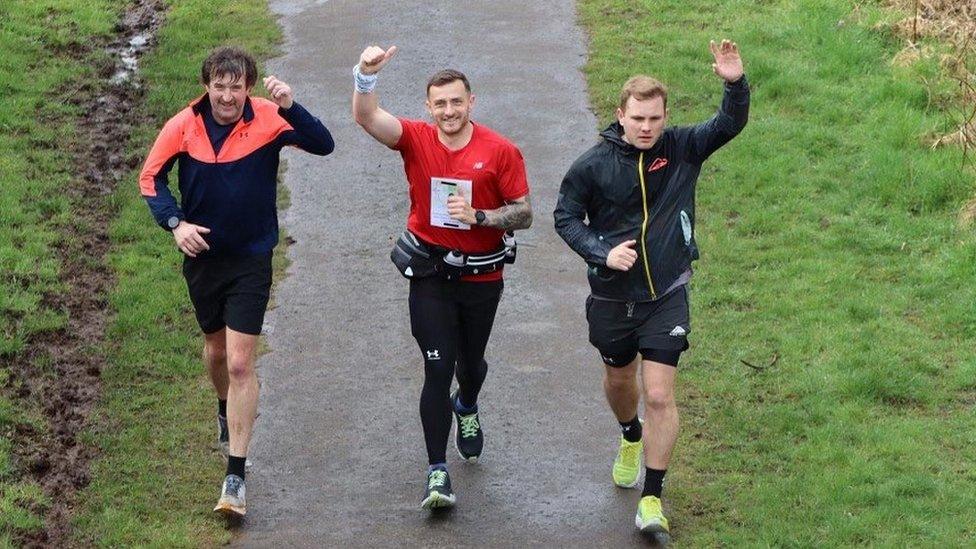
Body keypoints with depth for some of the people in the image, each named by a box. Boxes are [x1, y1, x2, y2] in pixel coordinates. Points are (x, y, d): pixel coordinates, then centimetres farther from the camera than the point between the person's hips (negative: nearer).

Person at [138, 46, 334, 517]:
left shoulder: (268, 120, -15)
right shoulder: (184, 126, -9)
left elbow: (323, 145, -26)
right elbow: (151, 178, 1)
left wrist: (290, 108, -40)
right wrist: (175, 223, -14)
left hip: (251, 260, -3)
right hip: (201, 254, 3)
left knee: (240, 364, -9)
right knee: (216, 346, 23)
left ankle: (236, 476, -7)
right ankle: (226, 412, 56)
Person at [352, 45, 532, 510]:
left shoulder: (500, 151, -9)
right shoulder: (416, 140, -6)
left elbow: (523, 214, -4)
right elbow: (366, 117, -20)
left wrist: (479, 217, -21)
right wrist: (366, 77, -40)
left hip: (481, 276, 1)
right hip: (430, 275, -1)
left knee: (471, 361, 21)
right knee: (438, 368, -8)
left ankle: (467, 408, 57)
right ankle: (437, 472, -4)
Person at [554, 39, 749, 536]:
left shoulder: (681, 149, -8)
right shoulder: (594, 164, -11)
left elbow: (730, 124, -15)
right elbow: (565, 216, -3)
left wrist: (736, 84, -36)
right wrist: (602, 252, -18)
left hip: (667, 296, -1)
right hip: (612, 296, 1)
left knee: (660, 396, -9)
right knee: (619, 380, 24)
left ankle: (652, 498, -1)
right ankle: (631, 438, 57)